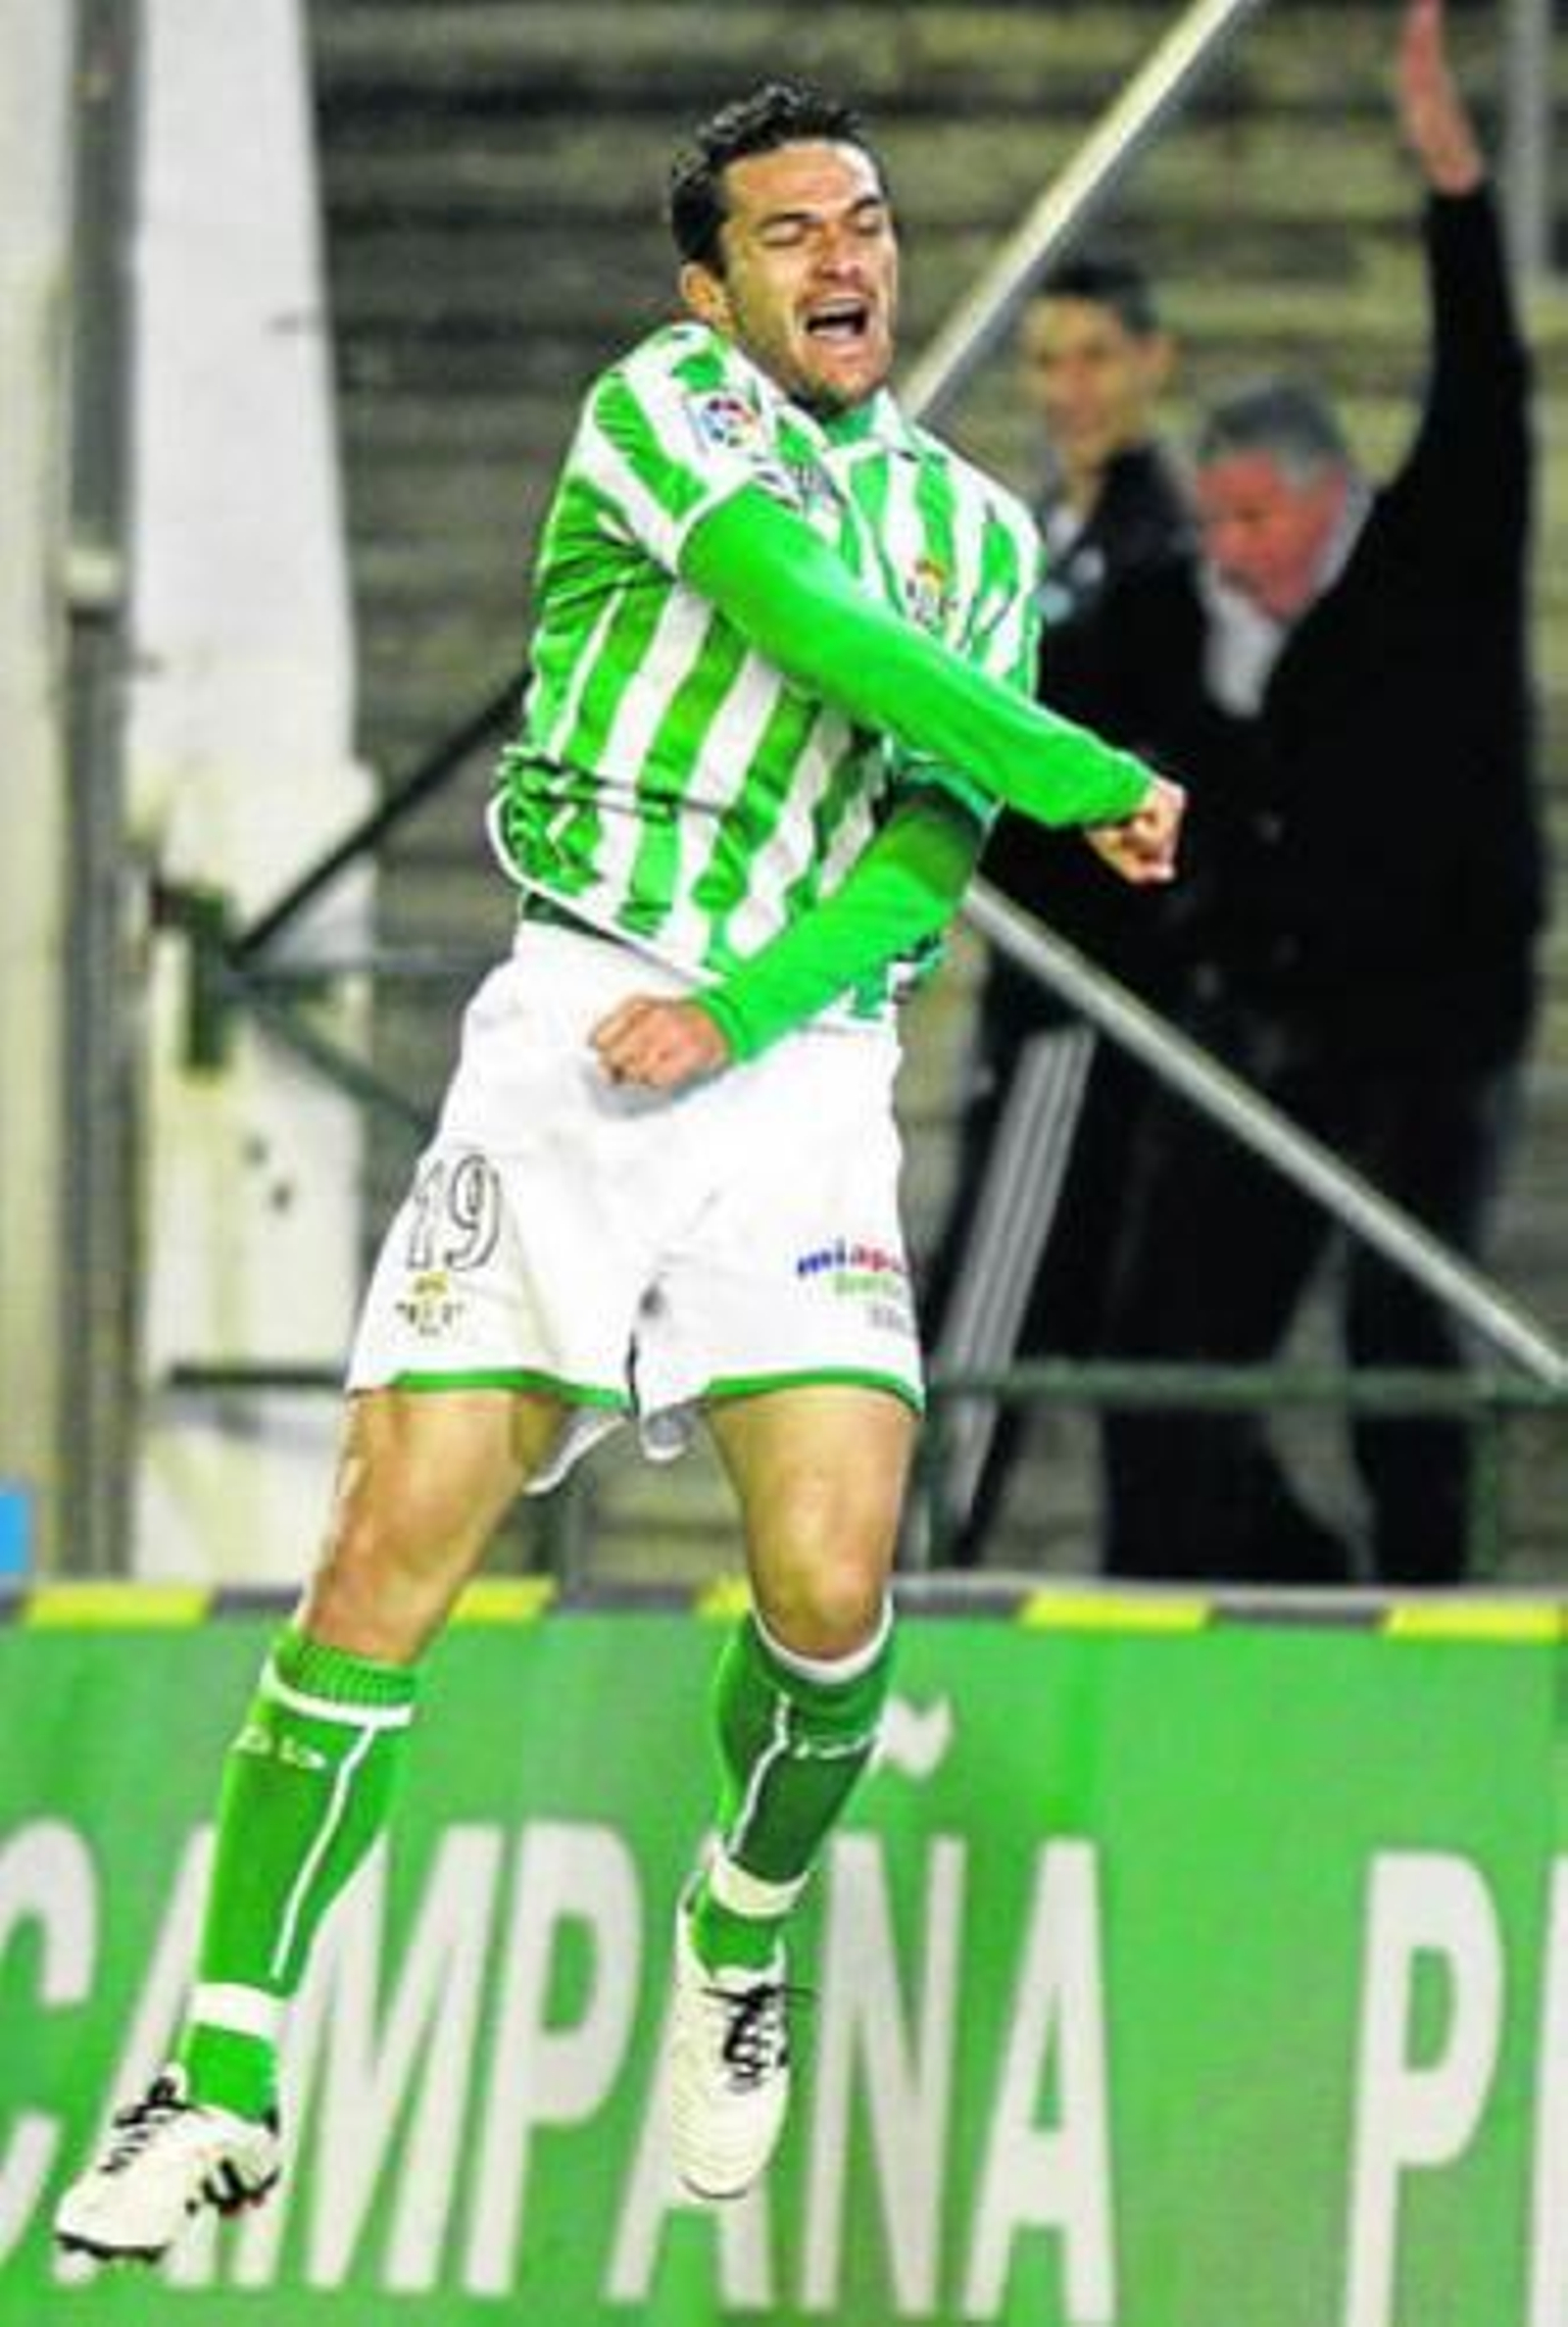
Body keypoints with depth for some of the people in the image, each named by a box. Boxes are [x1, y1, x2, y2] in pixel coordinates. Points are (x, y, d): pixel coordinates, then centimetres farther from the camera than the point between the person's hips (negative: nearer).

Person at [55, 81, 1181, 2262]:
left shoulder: (976, 528, 15)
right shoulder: (665, 404, 2)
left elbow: (930, 847, 5)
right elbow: (823, 630, -13)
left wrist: (745, 1007, -12)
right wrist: (1095, 779, -5)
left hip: (801, 1066, 3)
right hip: (571, 1040, -3)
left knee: (829, 1584, -15)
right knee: (389, 1556, -10)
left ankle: (743, 1936, 16)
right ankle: (224, 2079, -4)